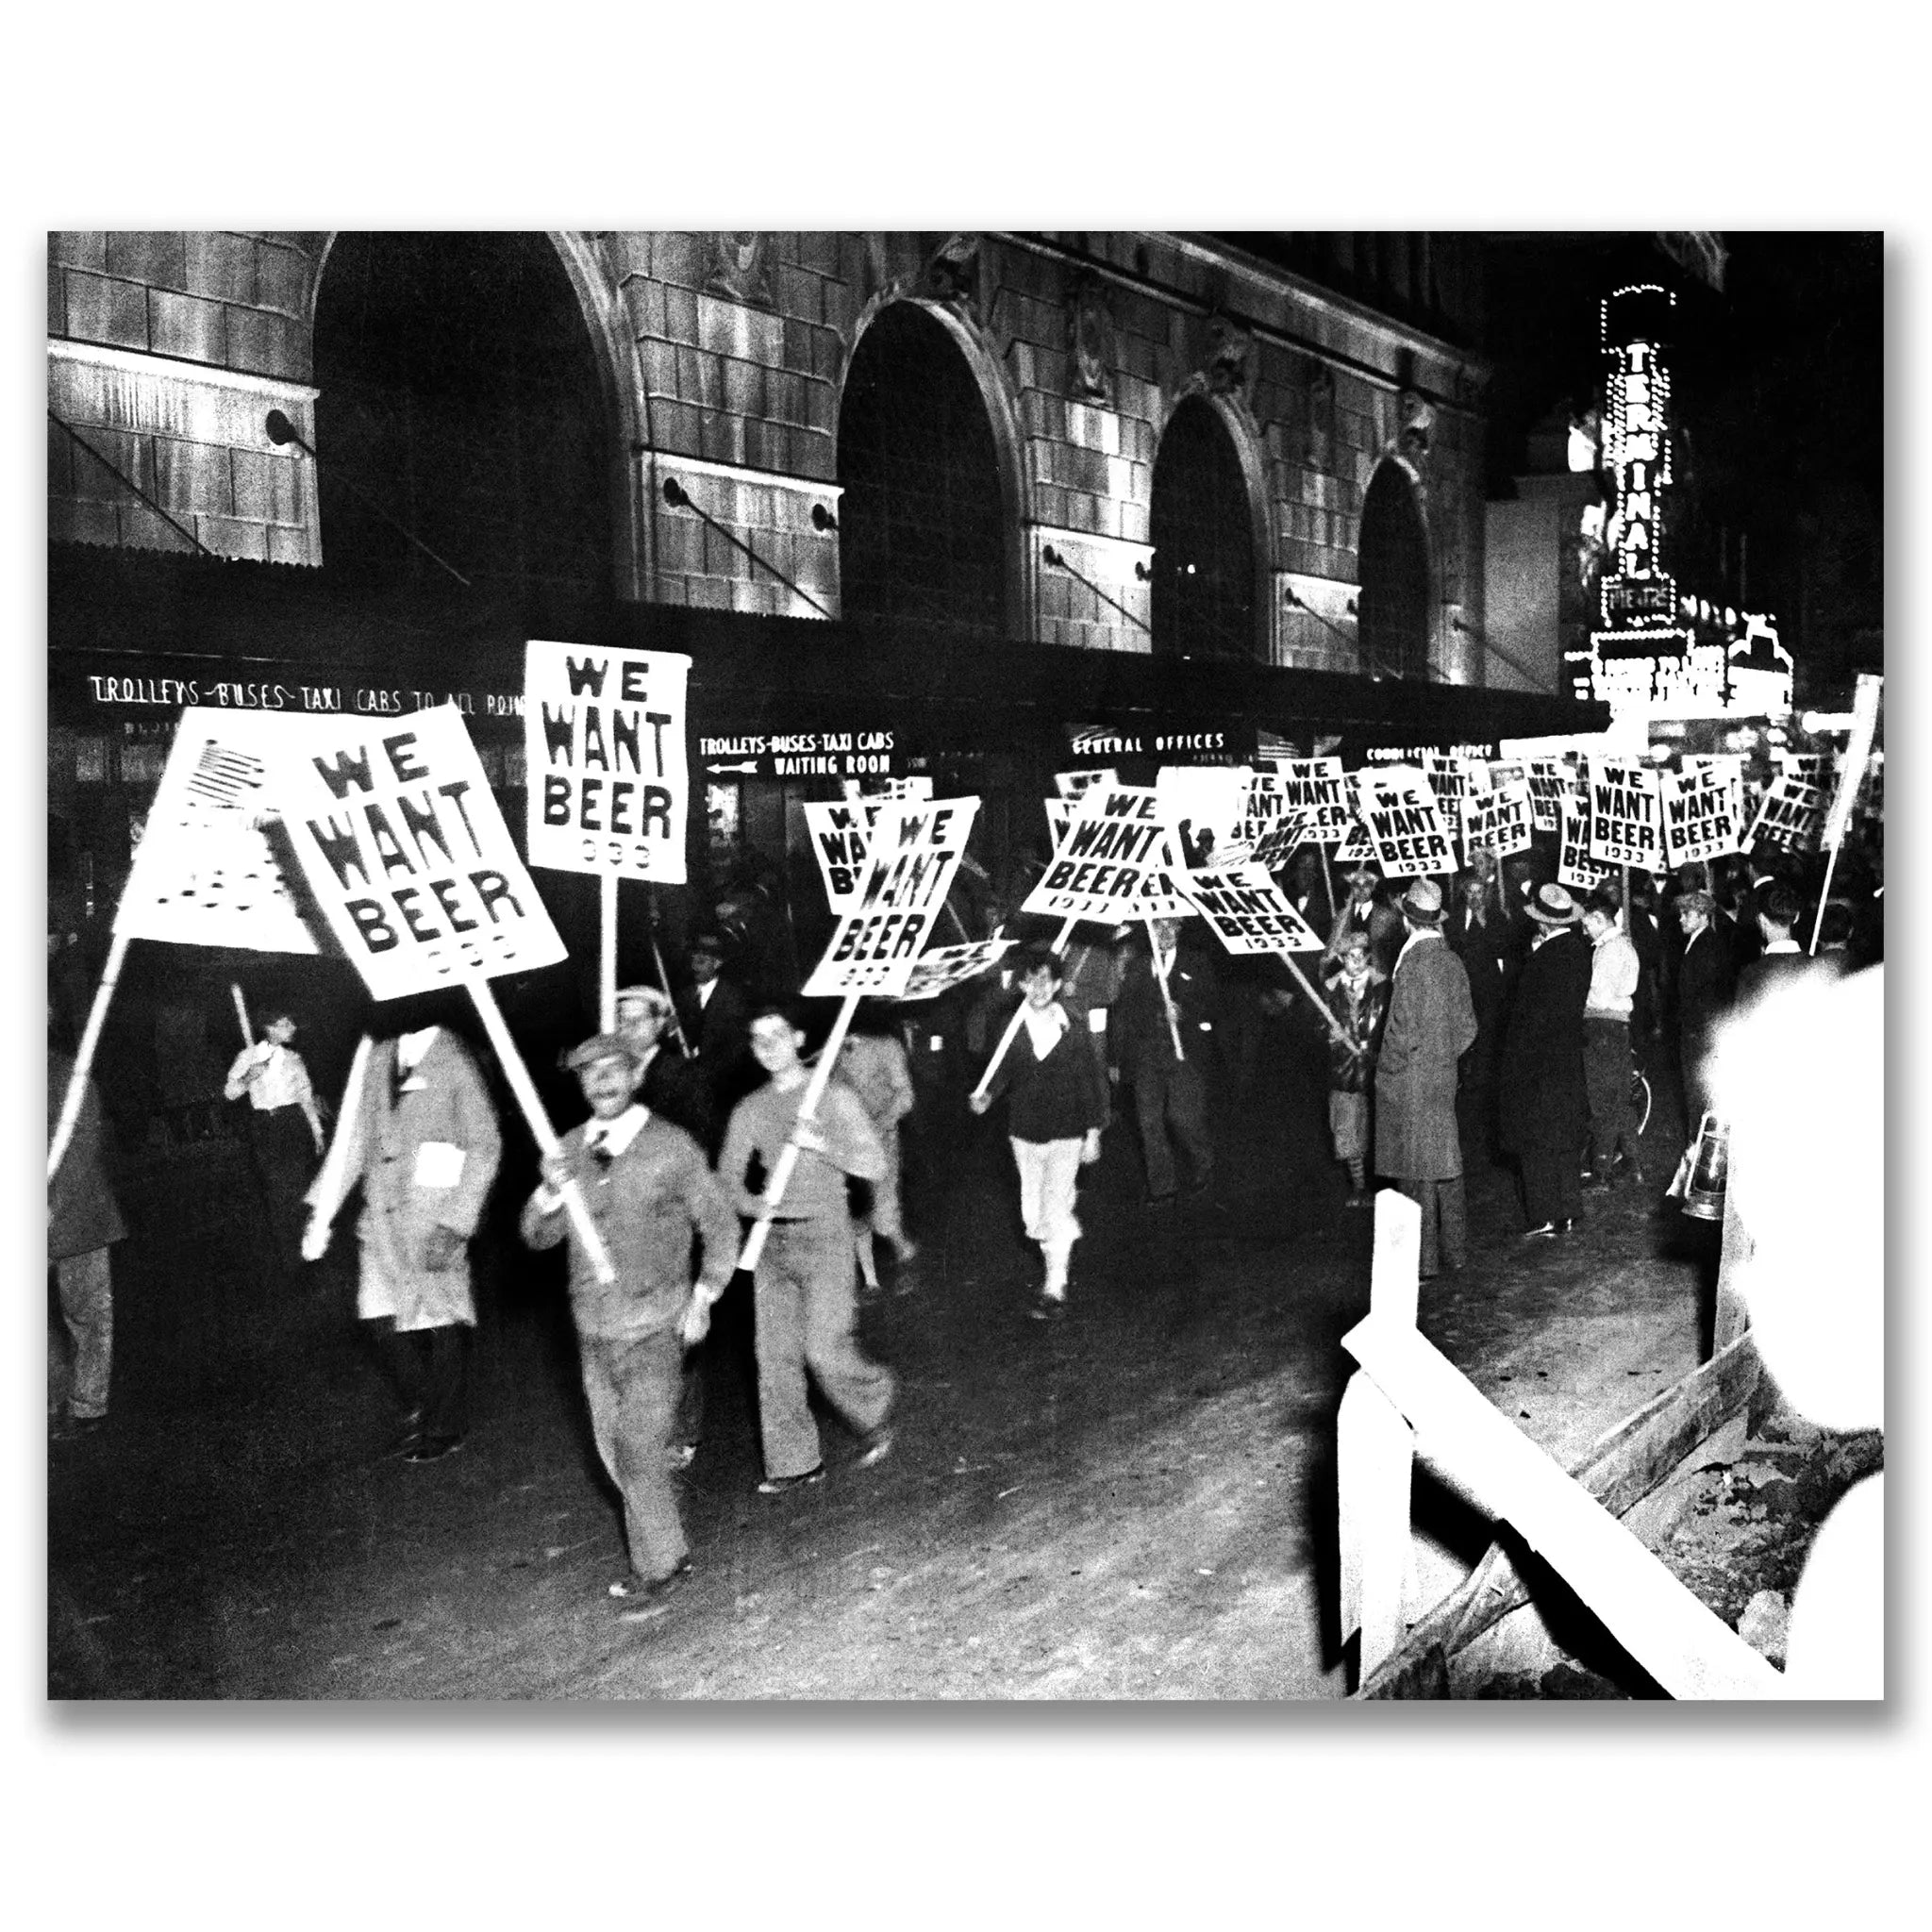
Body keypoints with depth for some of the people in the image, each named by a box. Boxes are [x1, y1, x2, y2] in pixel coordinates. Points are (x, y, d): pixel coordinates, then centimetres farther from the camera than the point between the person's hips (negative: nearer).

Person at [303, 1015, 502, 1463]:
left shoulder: (454, 1060, -10)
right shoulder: (377, 1058, 7)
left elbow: (484, 1147, -10)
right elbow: (356, 1136, 11)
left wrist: (454, 1224, -16)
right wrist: (322, 1211, 3)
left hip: (434, 1219, -5)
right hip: (383, 1216, 5)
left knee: (442, 1323, 6)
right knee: (385, 1318, 8)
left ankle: (445, 1428, 25)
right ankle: (418, 1407, 32)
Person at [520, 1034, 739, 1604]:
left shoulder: (672, 1146, -8)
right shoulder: (570, 1149, 3)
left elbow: (720, 1225, 2)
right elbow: (537, 1236, 5)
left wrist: (704, 1294, -4)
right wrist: (550, 1193, -14)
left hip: (653, 1326, -5)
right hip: (593, 1326, 5)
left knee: (639, 1449, -7)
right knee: (614, 1451, 12)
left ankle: (658, 1565, 11)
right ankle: (667, 1549, 30)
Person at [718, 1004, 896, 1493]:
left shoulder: (834, 1097, -3)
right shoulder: (750, 1109, 9)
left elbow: (874, 1164, -7)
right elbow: (727, 1176, 8)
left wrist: (820, 1144, -20)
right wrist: (754, 1204, -12)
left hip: (824, 1236, -4)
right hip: (772, 1240, 4)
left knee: (824, 1348, -10)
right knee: (774, 1355, 4)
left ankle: (873, 1411, 20)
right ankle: (792, 1461, 15)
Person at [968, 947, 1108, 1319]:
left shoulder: (1075, 1027, -8)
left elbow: (1092, 1080, -2)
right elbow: (1002, 1071, 3)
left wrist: (1094, 1132, -2)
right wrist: (985, 1096, -18)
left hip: (1066, 1134, -3)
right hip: (1025, 1133, 3)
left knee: (1055, 1211, -10)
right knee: (1033, 1216, 10)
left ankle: (1055, 1289, 1)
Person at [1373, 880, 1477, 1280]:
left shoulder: (1412, 964, -18)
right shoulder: (1452, 961, 3)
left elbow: (1403, 1032, -17)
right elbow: (1467, 1026, 9)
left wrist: (1385, 1067, -4)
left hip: (1410, 1083, -7)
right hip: (1445, 1076, 7)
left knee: (1418, 1174, 0)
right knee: (1445, 1164, 15)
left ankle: (1424, 1262, 5)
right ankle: (1454, 1250, 24)